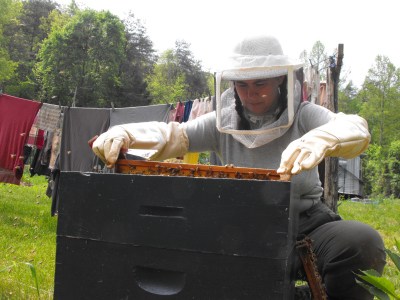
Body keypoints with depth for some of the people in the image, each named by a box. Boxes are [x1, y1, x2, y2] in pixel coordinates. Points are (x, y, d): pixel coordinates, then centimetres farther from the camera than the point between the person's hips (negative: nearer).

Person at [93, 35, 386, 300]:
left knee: (362, 242, -30)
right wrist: (122, 134, -26)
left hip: (305, 223, -2)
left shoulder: (303, 116, -3)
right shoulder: (224, 123, 5)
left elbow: (356, 130, -22)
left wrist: (319, 140, -47)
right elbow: (173, 136, -5)